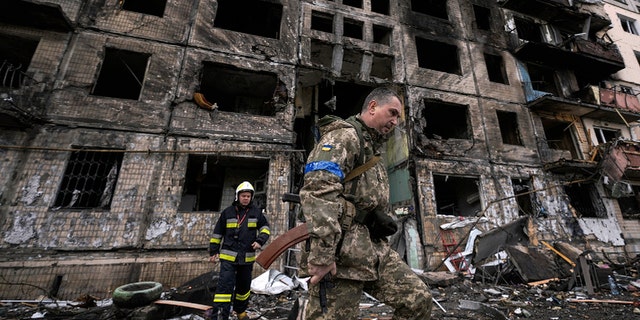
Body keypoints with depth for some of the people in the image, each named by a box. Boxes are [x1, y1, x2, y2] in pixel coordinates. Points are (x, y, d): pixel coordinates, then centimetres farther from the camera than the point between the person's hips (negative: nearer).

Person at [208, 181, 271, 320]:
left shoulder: (256, 212, 1)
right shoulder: (227, 212, -1)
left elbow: (265, 228, 5)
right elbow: (217, 233, 7)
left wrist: (260, 241, -13)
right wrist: (213, 251, 8)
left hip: (247, 257, 2)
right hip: (228, 256, -2)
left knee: (244, 286, 17)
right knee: (225, 285, -11)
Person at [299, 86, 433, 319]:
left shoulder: (372, 148, 24)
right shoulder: (344, 135, -8)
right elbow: (318, 190, -24)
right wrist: (321, 254, -27)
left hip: (376, 250, 9)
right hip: (343, 252, -9)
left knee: (419, 300, 6)